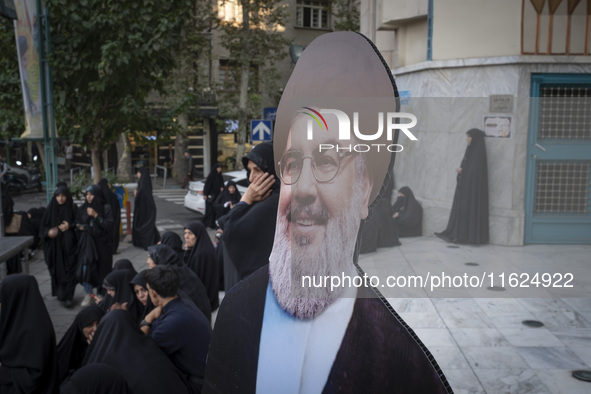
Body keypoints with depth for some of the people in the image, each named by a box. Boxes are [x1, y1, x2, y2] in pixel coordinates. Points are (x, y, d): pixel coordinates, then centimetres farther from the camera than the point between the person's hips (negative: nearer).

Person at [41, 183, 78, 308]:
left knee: (69, 269, -6)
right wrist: (49, 232, -16)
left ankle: (68, 297, -4)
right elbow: (43, 226, 5)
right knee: (57, 269, 7)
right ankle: (59, 292, 26)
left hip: (69, 245, -2)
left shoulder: (73, 209, -1)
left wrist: (69, 226, -17)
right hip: (54, 245, 2)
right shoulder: (51, 209, 3)